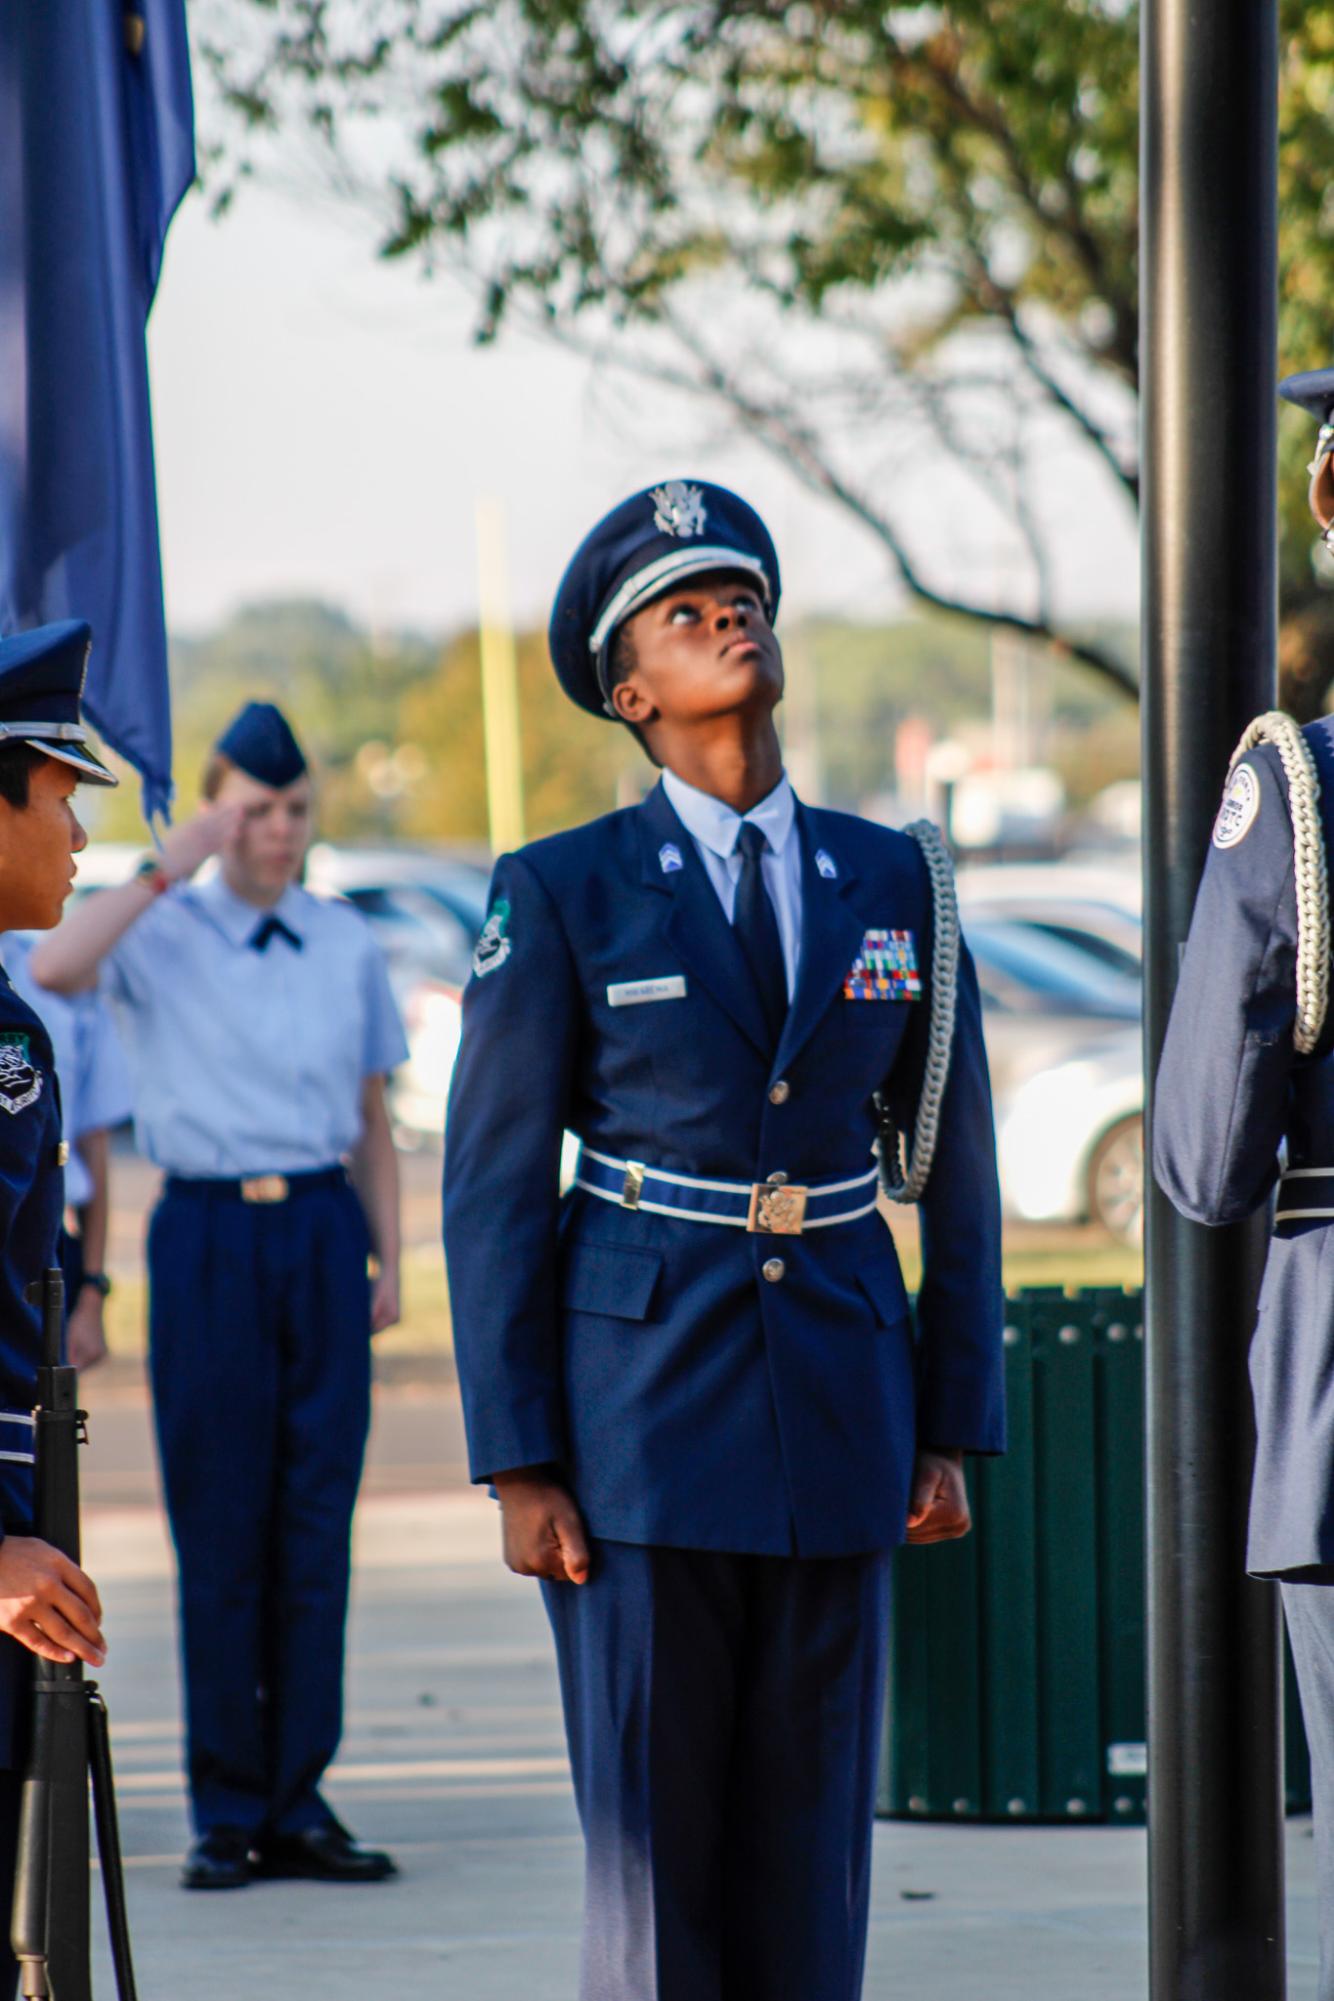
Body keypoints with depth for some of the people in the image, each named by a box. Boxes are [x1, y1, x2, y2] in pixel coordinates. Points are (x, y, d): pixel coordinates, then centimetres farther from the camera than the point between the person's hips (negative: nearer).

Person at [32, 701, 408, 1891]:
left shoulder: (348, 945, 12)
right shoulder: (164, 935, 1)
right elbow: (56, 968, -21)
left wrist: (388, 1259, 9)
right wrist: (165, 872, -18)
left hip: (322, 1233, 3)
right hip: (208, 1240, -3)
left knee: (317, 1525, 3)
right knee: (219, 1533, 0)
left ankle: (299, 1803, 10)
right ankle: (228, 1814, 6)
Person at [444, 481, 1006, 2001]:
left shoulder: (888, 883, 7)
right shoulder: (561, 896, -2)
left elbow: (957, 1173, 11)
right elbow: (493, 1190, -3)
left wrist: (954, 1429, 7)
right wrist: (517, 1467, -8)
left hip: (838, 1403, 3)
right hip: (639, 1403, -3)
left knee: (812, 1828, 5)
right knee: (650, 1833, -2)